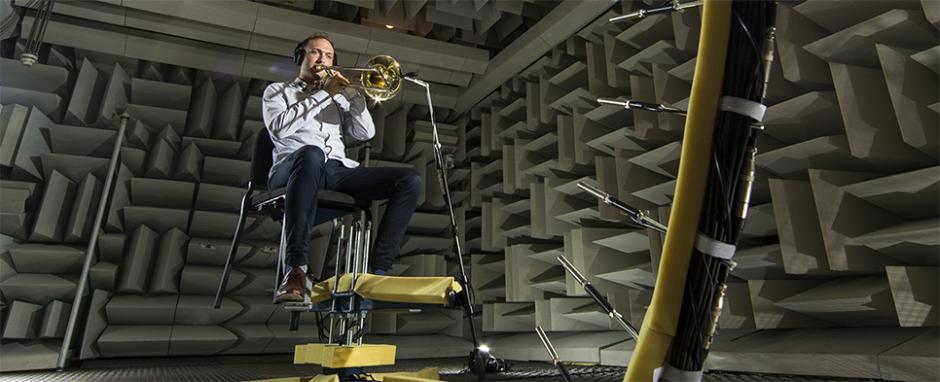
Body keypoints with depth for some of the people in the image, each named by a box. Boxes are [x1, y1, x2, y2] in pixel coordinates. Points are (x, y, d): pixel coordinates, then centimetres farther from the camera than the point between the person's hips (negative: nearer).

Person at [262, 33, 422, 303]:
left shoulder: (337, 96, 32)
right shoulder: (278, 90, 23)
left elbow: (365, 133, 16)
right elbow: (279, 128, -1)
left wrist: (351, 92, 4)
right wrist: (323, 93, 0)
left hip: (338, 170, 4)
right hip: (293, 167, -4)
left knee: (410, 180, -17)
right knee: (311, 153, -42)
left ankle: (378, 270, -25)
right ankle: (295, 270, -41)